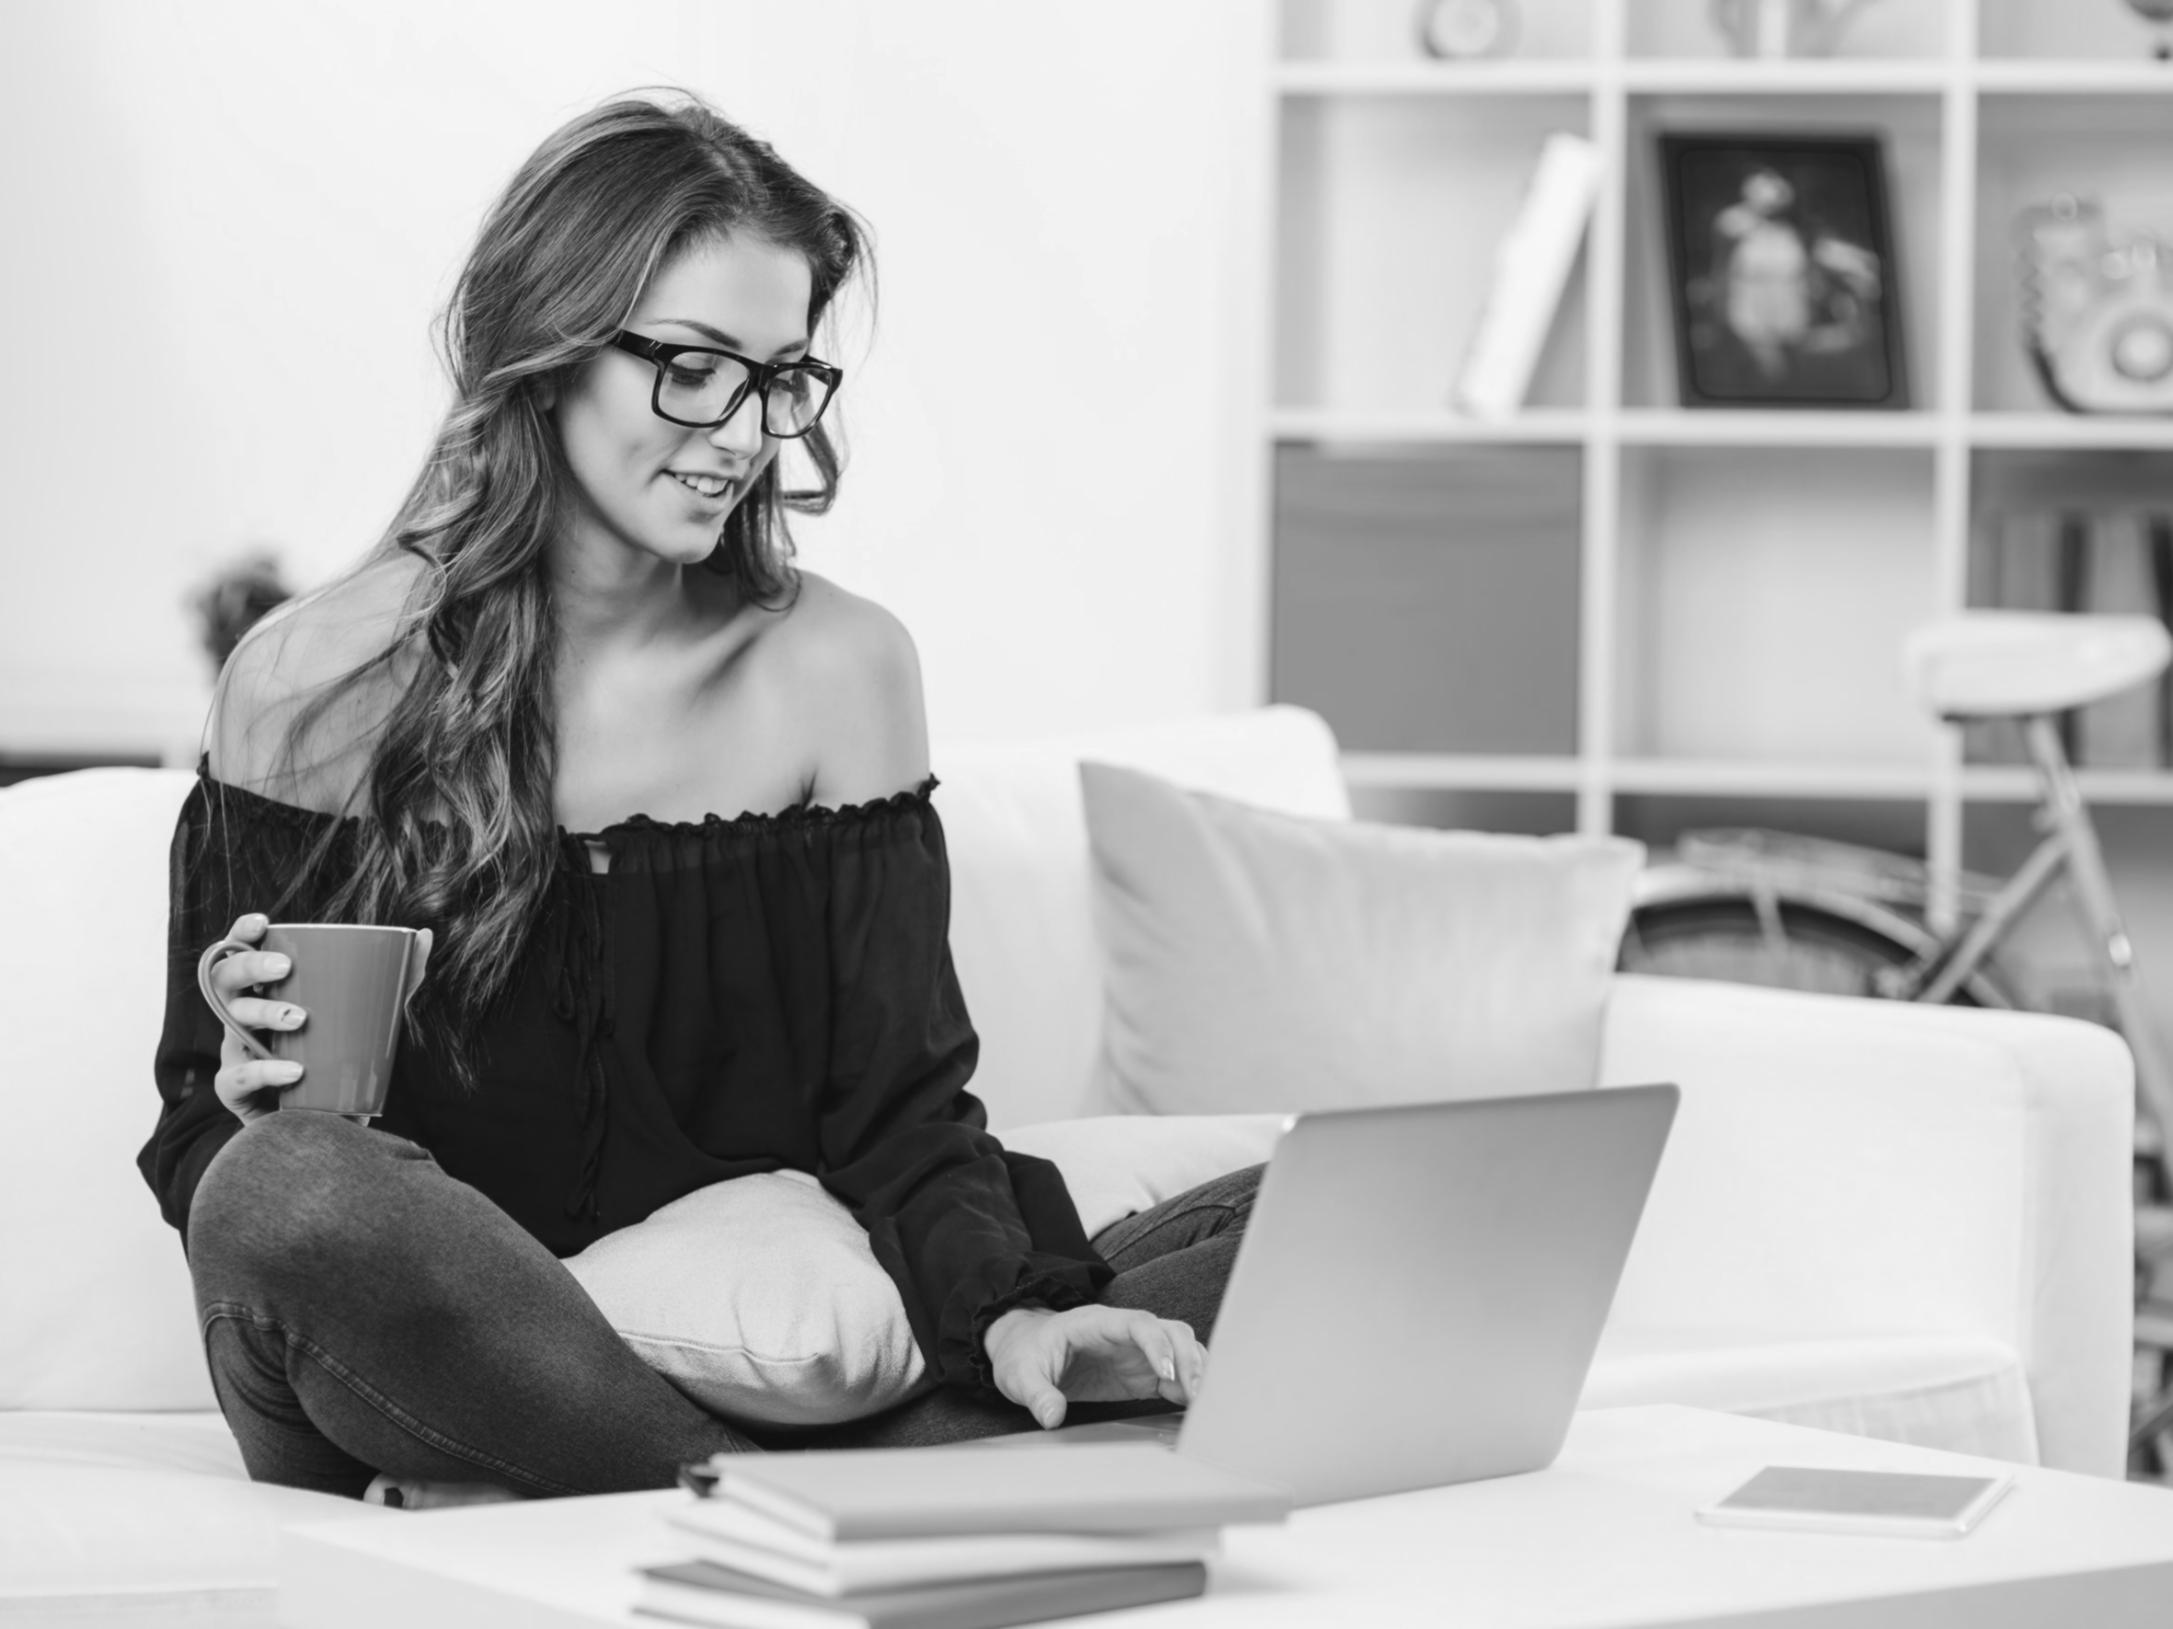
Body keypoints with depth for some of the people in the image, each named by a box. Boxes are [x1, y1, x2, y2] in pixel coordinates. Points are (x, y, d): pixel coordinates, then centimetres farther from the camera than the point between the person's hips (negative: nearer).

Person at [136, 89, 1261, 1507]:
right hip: (429, 1383, -2)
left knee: (1284, 1223, -18)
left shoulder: (838, 668, 2)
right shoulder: (311, 686, -2)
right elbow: (205, 1160, 5)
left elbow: (901, 1107, -1)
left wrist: (1014, 1312, -21)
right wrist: (249, 1108, -20)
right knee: (293, 1183, -36)